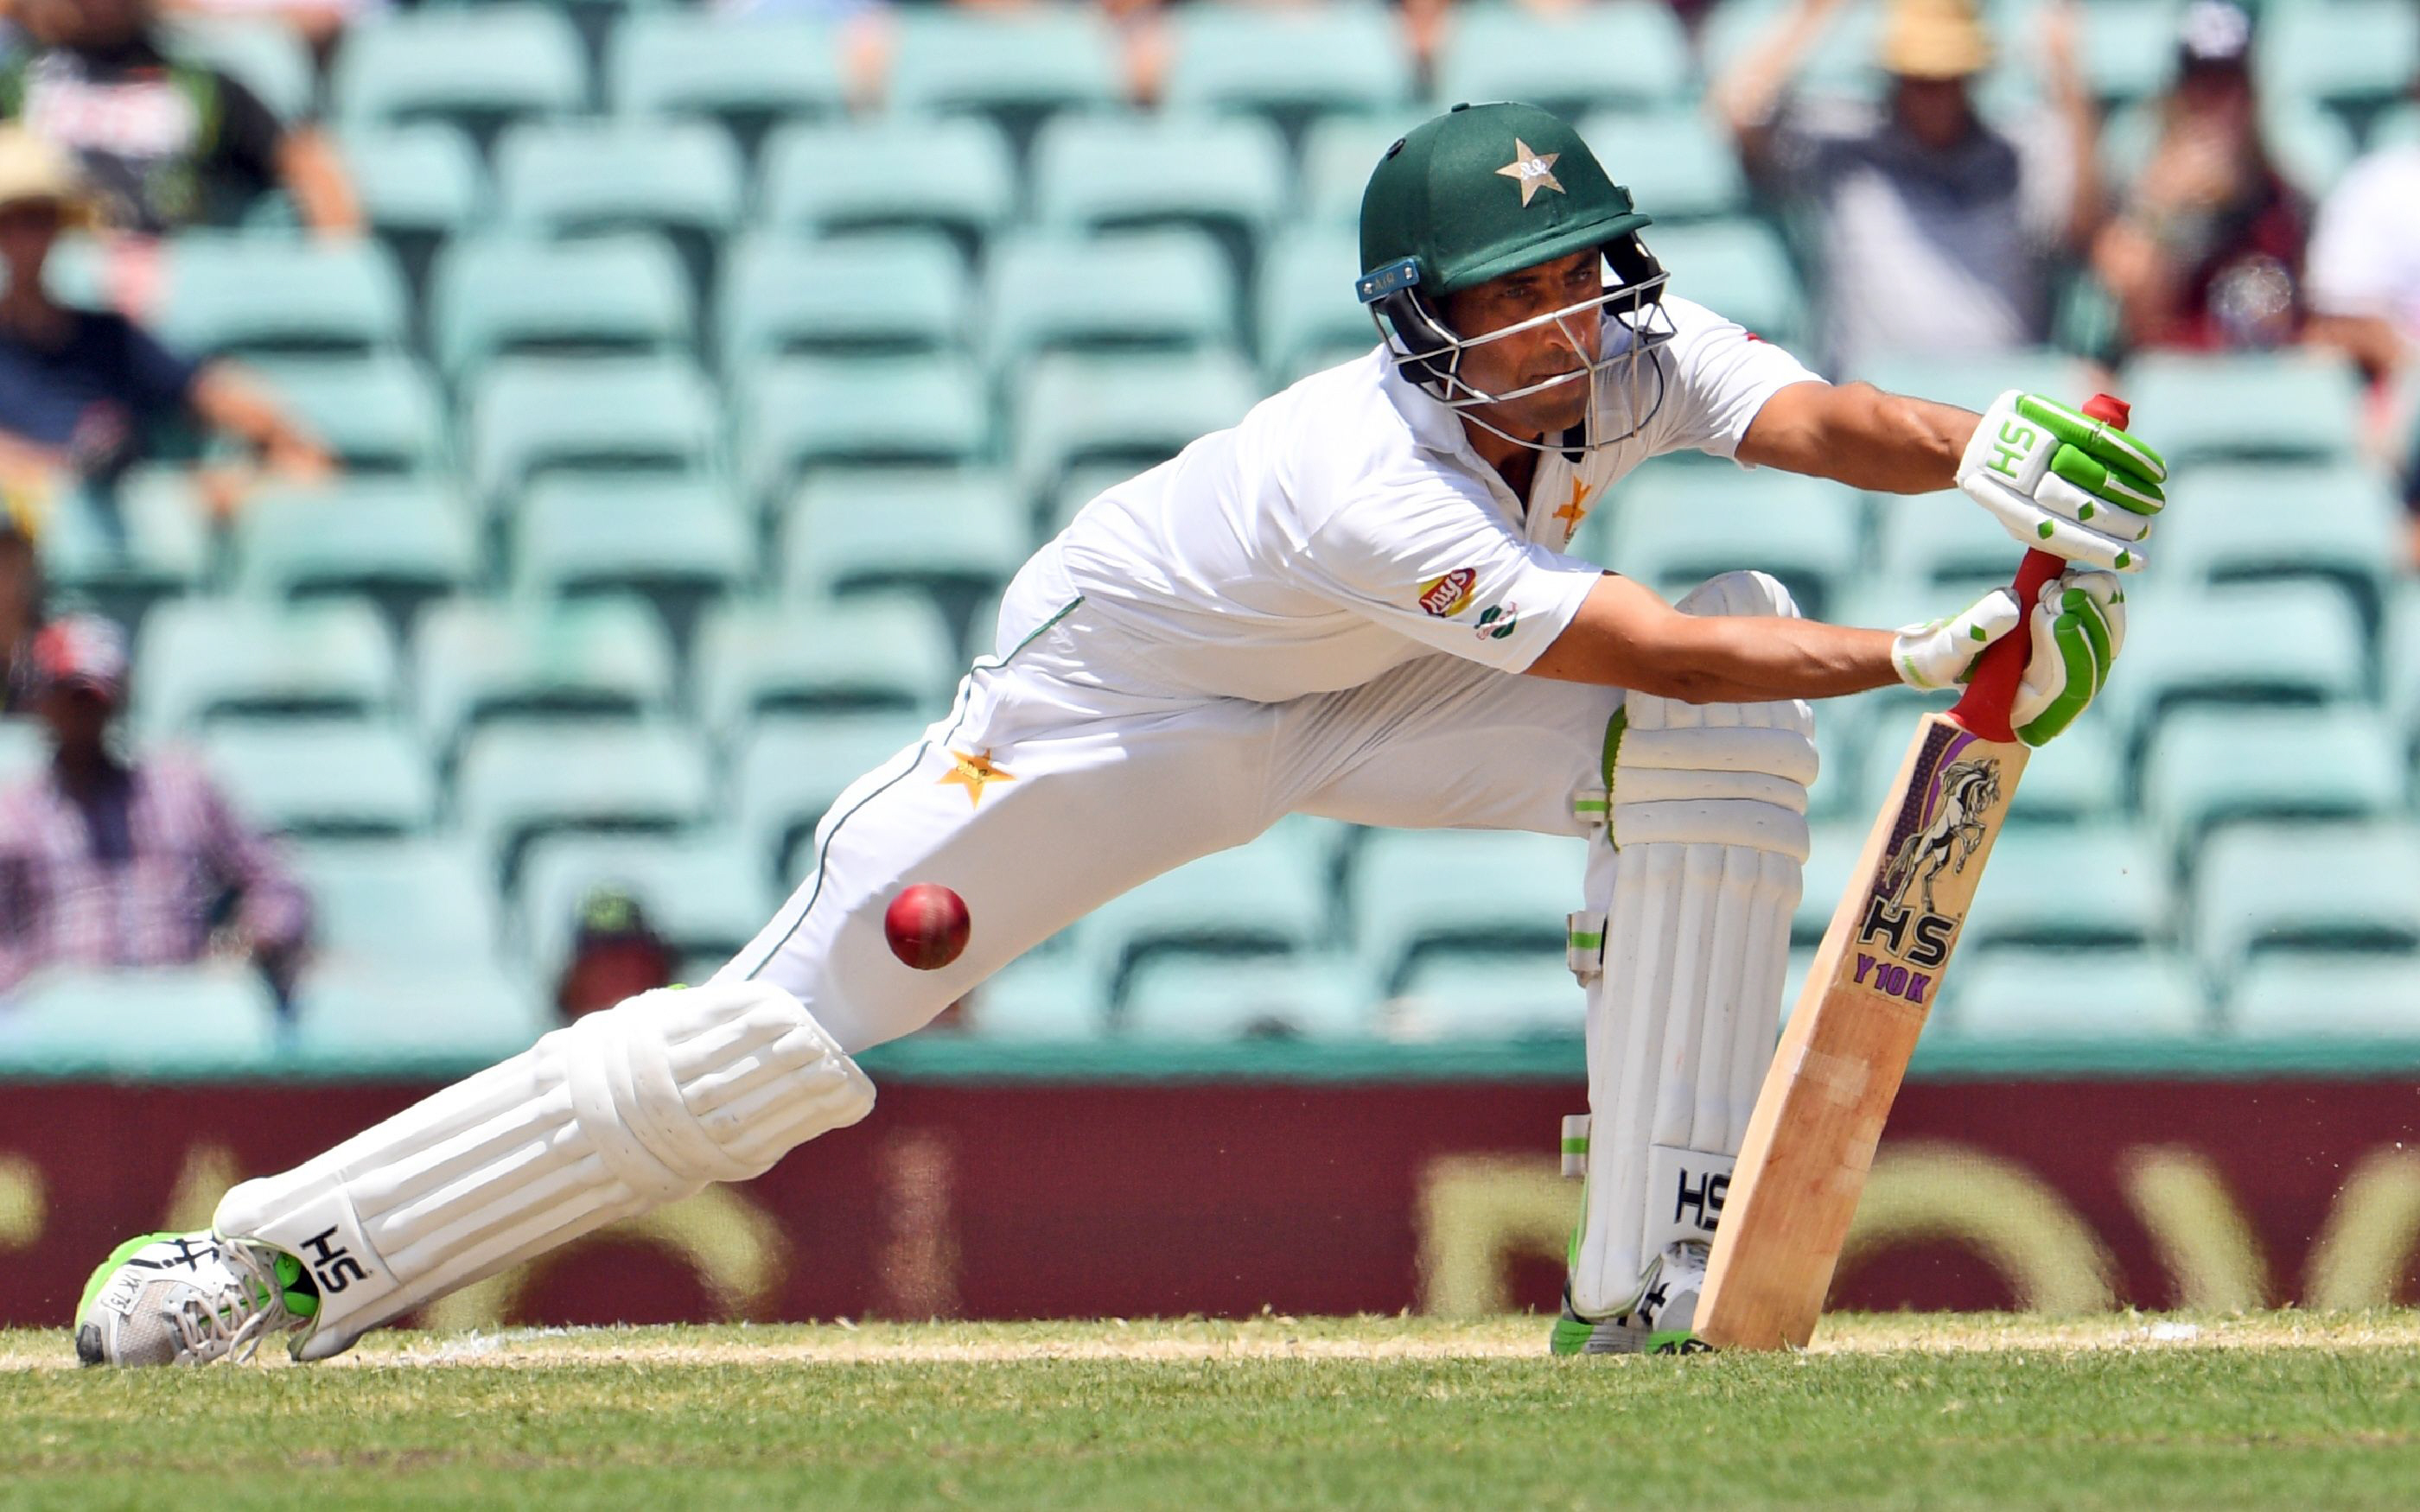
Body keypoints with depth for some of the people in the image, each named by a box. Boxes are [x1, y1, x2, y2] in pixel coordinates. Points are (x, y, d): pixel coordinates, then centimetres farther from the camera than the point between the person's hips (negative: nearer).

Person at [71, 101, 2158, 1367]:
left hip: (1349, 697, 6)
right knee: (788, 1039, -12)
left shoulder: (1631, 357, -20)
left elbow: (1822, 419, -35)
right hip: (1113, 703, -6)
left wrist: (1991, 456, -55)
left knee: (1728, 750, -17)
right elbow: (1648, 652, -43)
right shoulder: (1375, 480, -40)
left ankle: (1652, 1274, -16)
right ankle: (260, 1260, -1)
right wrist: (1932, 657, -46)